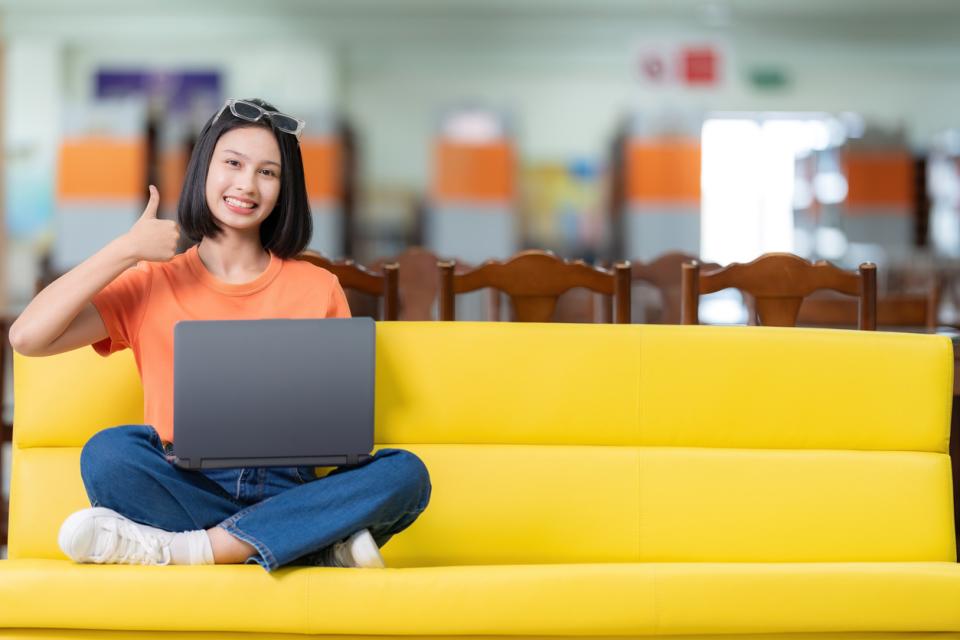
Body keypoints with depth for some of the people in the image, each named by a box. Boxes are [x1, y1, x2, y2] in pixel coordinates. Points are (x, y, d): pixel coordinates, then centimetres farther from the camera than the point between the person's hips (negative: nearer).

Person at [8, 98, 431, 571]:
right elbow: (27, 337, -7)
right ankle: (322, 551, -29)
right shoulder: (150, 285, 7)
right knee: (109, 452, -31)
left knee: (405, 473, -27)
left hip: (286, 494, 2)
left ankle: (175, 548, -29)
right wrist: (127, 249, -6)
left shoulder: (319, 289, 10)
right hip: (185, 491, -1)